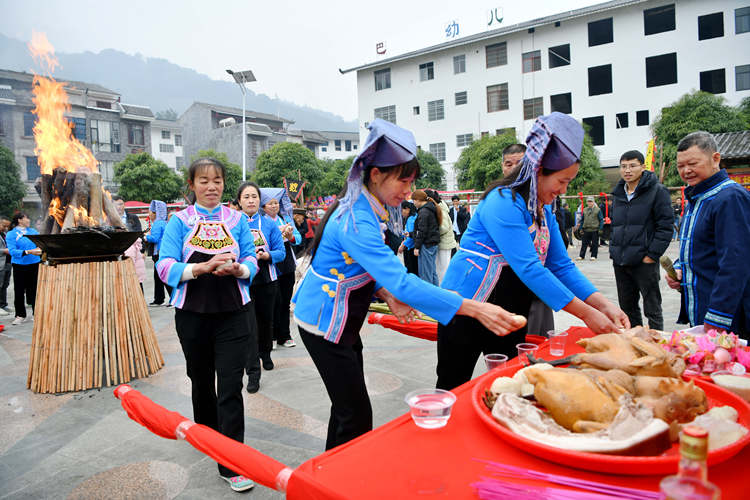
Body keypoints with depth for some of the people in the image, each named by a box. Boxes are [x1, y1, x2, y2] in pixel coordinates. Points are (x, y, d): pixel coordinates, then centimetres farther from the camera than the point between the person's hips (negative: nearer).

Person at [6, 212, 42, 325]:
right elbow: (12, 251, -15)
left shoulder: (33, 231, 9)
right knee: (19, 291, 3)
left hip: (34, 264, 3)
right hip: (19, 266, -2)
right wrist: (28, 252, -26)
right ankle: (20, 315, 14)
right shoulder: (11, 234, -4)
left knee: (35, 289, 6)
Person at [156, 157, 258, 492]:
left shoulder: (237, 219, 4)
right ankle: (207, 435, 46)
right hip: (193, 314, 1)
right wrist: (202, 268, -24)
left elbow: (251, 260, 4)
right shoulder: (180, 221, 1)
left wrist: (238, 269, -19)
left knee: (230, 387, -4)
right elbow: (165, 266, -8)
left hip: (232, 314, -1)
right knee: (201, 380, 20)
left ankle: (231, 464, 4)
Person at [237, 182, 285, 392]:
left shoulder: (269, 224, 0)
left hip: (266, 280, 2)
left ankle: (265, 354, 44)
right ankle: (253, 373, -1)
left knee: (266, 320, 18)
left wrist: (267, 255, -21)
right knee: (249, 324, -7)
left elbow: (280, 252, -1)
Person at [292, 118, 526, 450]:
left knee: (348, 406, 18)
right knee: (357, 415, -4)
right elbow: (402, 282, -37)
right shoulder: (357, 223, -29)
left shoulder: (364, 211, 3)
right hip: (324, 325, -10)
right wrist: (474, 309, -39)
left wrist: (388, 295, -6)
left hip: (341, 322, 10)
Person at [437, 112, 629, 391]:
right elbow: (529, 269, -26)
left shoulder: (543, 210, 9)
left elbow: (561, 265, 6)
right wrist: (586, 313, -24)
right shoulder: (503, 203, -20)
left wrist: (603, 305, -7)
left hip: (511, 313, 8)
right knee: (453, 389, 4)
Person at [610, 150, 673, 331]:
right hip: (620, 262, 7)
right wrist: (613, 250, 12)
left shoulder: (657, 191, -5)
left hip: (644, 262, -6)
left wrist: (652, 255, -14)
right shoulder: (618, 194, 14)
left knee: (652, 309, 2)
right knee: (627, 307, 15)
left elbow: (665, 226, -9)